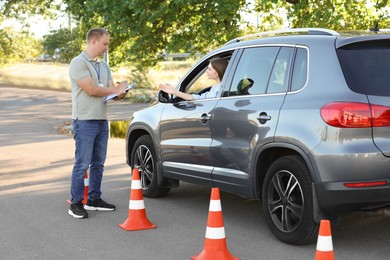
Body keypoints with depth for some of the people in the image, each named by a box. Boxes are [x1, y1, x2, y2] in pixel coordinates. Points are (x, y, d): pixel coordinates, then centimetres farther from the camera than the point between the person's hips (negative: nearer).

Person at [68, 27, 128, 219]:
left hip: (102, 120, 8)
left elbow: (112, 92, 11)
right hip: (85, 121, -8)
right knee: (82, 164, -6)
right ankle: (76, 203, 0)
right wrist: (116, 90, -4)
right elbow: (92, 90, -17)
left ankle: (94, 199, 22)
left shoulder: (103, 66, 17)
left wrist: (120, 93, -13)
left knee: (98, 163, 12)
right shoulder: (79, 63, -9)